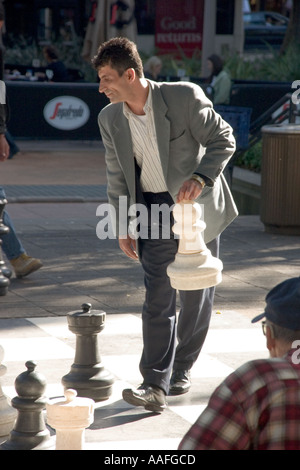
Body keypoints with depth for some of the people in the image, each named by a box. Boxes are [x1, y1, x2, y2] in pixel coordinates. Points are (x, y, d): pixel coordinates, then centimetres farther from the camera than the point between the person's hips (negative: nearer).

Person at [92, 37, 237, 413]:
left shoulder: (184, 97, -15)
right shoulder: (110, 118, 0)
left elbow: (223, 139, -10)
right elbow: (117, 177, 8)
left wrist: (200, 178, -25)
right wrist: (123, 228, 5)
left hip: (197, 205, -2)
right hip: (154, 210, 2)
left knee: (196, 297, 8)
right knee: (158, 297, -9)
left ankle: (180, 370, 25)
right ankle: (155, 386, -13)